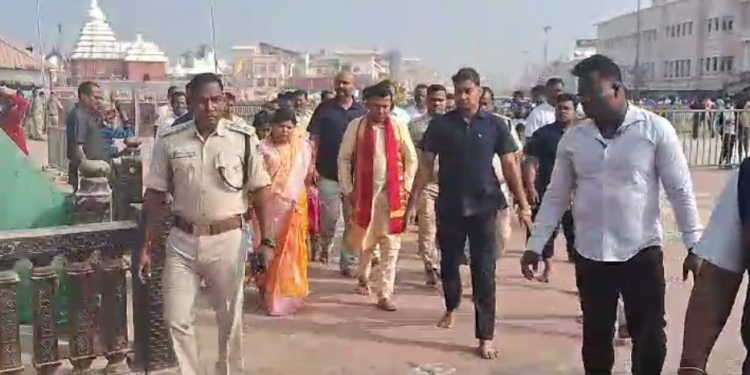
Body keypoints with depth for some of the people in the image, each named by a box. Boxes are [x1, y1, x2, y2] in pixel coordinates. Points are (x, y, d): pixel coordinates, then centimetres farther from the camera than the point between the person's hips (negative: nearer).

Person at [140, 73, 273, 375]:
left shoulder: (244, 139, -6)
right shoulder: (169, 141, -3)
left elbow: (260, 191, 0)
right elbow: (155, 196, 3)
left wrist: (266, 239, -4)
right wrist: (146, 246, 2)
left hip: (228, 240, -1)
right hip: (182, 241, 1)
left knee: (230, 318, 13)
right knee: (176, 319, 6)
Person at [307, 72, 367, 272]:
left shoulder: (362, 112, 8)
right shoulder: (324, 110, 3)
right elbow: (314, 139, 1)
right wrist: (312, 166, -9)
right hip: (328, 173, -2)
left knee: (353, 219, 3)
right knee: (330, 215, -3)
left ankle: (348, 262, 12)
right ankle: (325, 245, 29)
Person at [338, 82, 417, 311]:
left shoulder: (399, 126, 1)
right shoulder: (356, 126, -1)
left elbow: (411, 159, 6)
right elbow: (344, 158, 2)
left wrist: (406, 187, 0)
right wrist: (347, 189, -1)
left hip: (393, 194, 0)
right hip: (365, 192, 0)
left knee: (391, 246, -2)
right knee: (365, 240, 14)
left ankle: (384, 294, 4)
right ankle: (364, 277, 39)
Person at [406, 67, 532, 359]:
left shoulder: (495, 125, 0)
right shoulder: (440, 124, 0)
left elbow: (510, 166, 1)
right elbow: (426, 166, 1)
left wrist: (523, 205, -2)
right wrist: (413, 203, -5)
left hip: (484, 207, -1)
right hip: (449, 207, 1)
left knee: (484, 271, 0)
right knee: (449, 263, 15)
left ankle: (485, 336, 6)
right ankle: (451, 307, 44)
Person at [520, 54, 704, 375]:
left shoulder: (655, 129, -7)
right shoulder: (573, 138, 1)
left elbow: (680, 190, -4)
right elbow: (556, 196, 7)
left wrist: (694, 245, -7)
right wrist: (535, 245, 4)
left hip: (642, 252, -2)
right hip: (590, 256, 3)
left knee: (650, 338, 6)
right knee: (596, 337, 13)